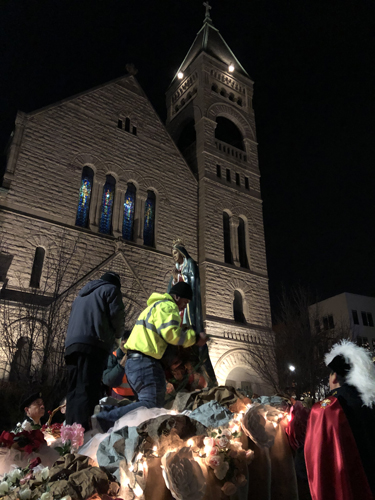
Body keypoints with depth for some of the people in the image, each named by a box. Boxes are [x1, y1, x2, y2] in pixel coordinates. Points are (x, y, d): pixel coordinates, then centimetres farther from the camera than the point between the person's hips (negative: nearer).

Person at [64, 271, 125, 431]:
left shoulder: (82, 295, 34)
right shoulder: (111, 289, 11)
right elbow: (117, 316, 0)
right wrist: (117, 335, 17)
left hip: (71, 345, 7)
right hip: (93, 345, -7)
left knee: (74, 391, 4)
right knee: (87, 391, -15)